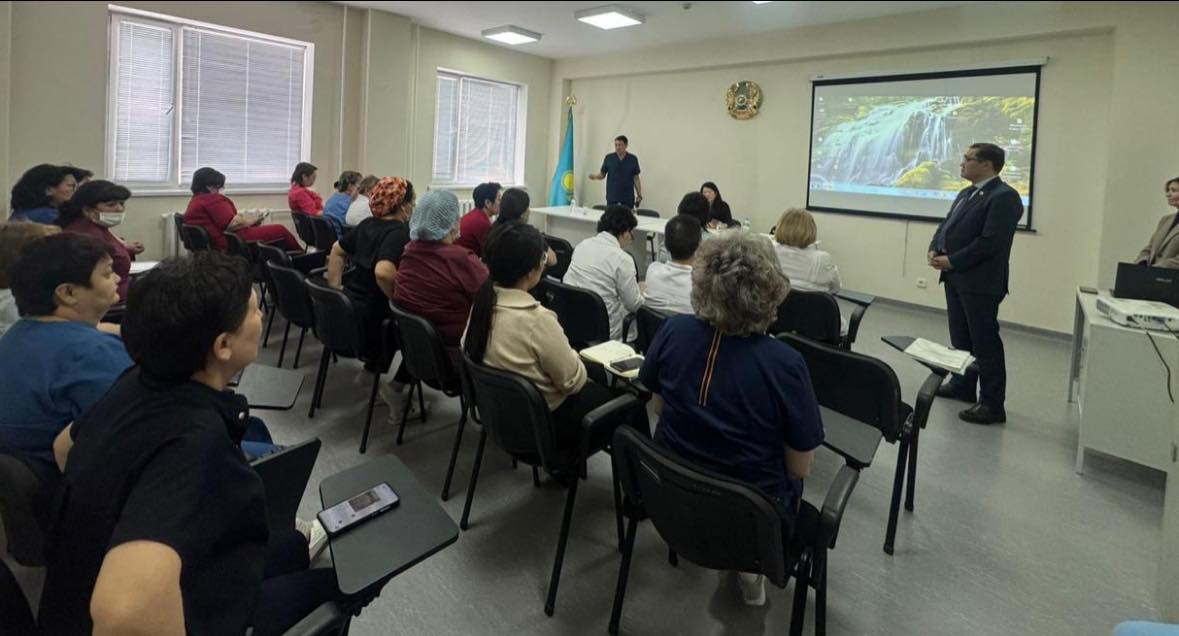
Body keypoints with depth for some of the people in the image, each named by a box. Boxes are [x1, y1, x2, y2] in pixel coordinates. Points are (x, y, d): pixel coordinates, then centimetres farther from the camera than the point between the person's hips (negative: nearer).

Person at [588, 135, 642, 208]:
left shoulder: (633, 159, 2)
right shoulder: (609, 158, 1)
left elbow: (636, 178, 6)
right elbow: (602, 174, 6)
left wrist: (639, 195, 0)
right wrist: (595, 176, -17)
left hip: (628, 199, 0)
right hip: (612, 198, 0)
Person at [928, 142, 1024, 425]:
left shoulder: (1004, 196, -14)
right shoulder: (966, 194, 16)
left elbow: (990, 241, -22)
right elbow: (946, 224, 18)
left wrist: (952, 261, -18)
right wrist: (935, 249, -1)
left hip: (980, 281, -9)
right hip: (956, 278, 9)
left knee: (985, 342, -4)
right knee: (960, 337, 18)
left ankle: (993, 405, 2)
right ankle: (963, 385, 32)